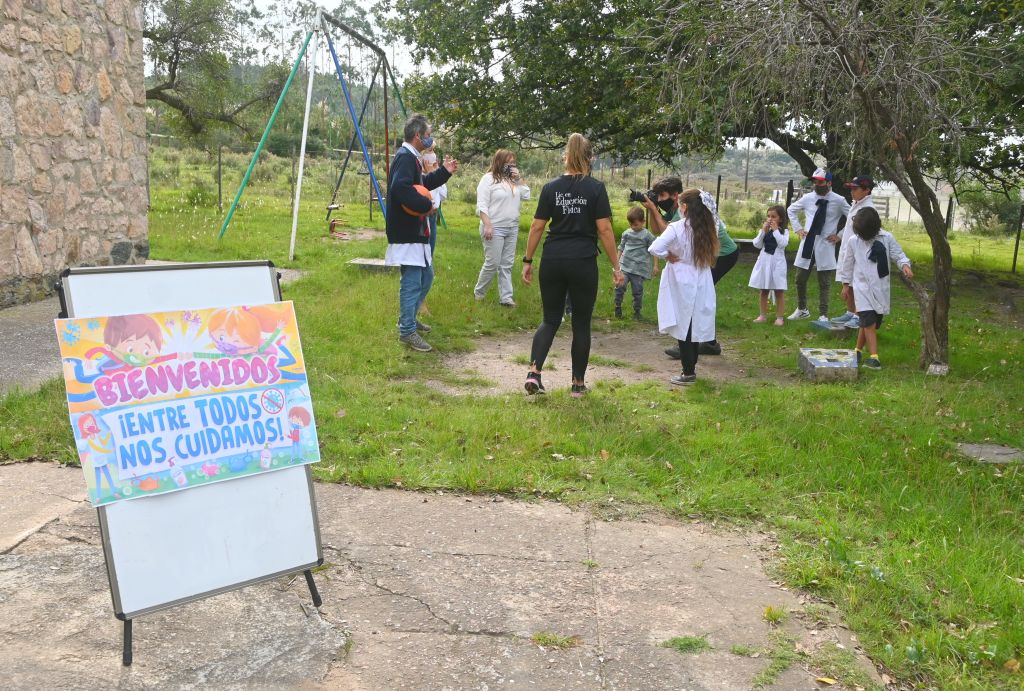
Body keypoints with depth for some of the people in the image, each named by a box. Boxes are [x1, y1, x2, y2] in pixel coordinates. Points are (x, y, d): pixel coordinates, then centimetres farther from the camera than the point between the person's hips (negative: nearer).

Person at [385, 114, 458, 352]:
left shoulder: (411, 157, 15)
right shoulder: (405, 157, -18)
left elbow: (422, 184, 27)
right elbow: (401, 188, -33)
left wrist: (444, 172, 18)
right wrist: (425, 205, -24)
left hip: (416, 231, 11)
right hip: (406, 233, -11)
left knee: (426, 276, 21)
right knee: (411, 282, -6)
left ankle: (409, 318, 34)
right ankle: (407, 331, 2)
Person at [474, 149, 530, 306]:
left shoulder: (513, 180, 13)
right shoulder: (489, 179, -8)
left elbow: (526, 196, 11)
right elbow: (482, 205, -13)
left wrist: (519, 179, 1)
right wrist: (487, 225, -20)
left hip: (512, 229, 7)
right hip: (495, 229, -7)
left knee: (507, 265, 7)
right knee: (492, 263, -5)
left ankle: (505, 297, 10)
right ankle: (479, 293, 14)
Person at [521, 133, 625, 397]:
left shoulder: (551, 187, 3)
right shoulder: (596, 188, -3)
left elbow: (537, 227, 3)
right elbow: (604, 229, -7)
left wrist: (527, 260, 11)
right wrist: (616, 266, -2)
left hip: (553, 261, 2)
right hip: (583, 263, -2)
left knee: (550, 319, 14)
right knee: (581, 323, 10)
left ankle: (534, 371, -6)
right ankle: (578, 383, 17)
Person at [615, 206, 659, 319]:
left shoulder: (647, 235, -3)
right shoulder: (626, 234, 7)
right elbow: (621, 248, 18)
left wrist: (655, 265, -3)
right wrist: (617, 261, 15)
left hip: (639, 268, -2)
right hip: (625, 266, 2)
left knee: (637, 291, 3)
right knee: (619, 286, -11)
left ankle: (637, 311, 18)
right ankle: (618, 307, 5)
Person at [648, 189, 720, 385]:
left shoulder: (677, 228, -16)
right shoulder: (709, 229, 1)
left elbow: (655, 248, -25)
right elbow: (714, 254, 13)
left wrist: (670, 256, -9)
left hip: (681, 286, -5)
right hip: (701, 285, 5)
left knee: (683, 328, 2)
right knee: (694, 327, 15)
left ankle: (688, 373, 5)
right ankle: (691, 367, 24)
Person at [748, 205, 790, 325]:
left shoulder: (784, 231, -4)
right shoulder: (763, 230, 4)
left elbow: (783, 244, -21)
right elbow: (757, 245, -6)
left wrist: (775, 230, -18)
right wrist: (764, 231, -12)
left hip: (777, 263, -3)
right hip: (764, 262, 3)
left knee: (779, 292, 3)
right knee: (763, 291, 11)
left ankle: (780, 317, 8)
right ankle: (763, 315, 20)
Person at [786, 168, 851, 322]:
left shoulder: (838, 201, -7)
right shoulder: (807, 198, 2)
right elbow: (791, 210, 19)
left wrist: (840, 236, -3)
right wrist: (798, 228, 9)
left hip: (826, 246, -3)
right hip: (807, 243, 3)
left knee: (824, 283, 4)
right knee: (800, 279, 10)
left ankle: (823, 315, 12)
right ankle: (802, 309, 29)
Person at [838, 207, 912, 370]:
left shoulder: (887, 238, -3)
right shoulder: (854, 241, -2)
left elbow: (898, 254, 1)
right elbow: (848, 263, 9)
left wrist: (905, 265, -21)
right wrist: (846, 284, 13)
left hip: (881, 287, 2)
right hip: (862, 287, -1)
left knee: (872, 322, 9)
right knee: (869, 322, -13)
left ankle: (858, 350, 27)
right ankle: (874, 357, -15)